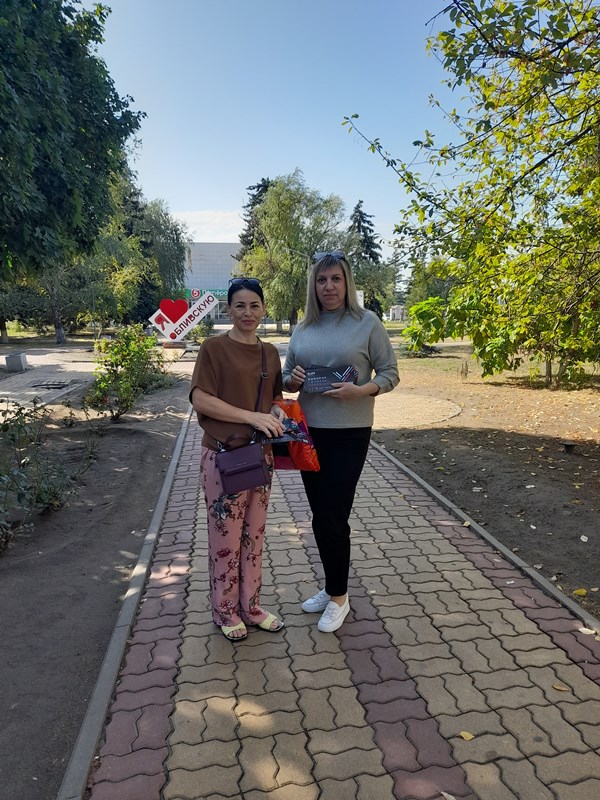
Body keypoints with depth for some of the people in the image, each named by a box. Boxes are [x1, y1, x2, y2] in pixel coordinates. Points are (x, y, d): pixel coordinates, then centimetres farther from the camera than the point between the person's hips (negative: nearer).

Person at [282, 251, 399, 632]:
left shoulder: (367, 322, -5)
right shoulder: (303, 328, 8)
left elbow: (390, 374, -4)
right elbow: (286, 378, 15)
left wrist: (360, 391, -22)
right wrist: (293, 380, -9)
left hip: (349, 433, -5)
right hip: (310, 430, 5)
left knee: (331, 516, -1)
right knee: (322, 515, 13)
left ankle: (338, 597, 21)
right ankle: (333, 587, 33)